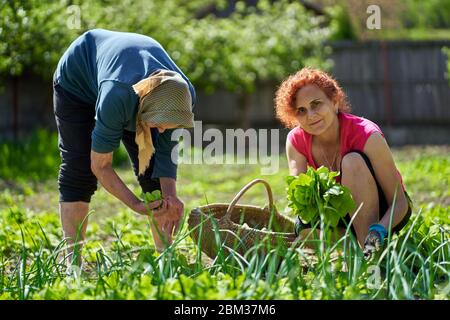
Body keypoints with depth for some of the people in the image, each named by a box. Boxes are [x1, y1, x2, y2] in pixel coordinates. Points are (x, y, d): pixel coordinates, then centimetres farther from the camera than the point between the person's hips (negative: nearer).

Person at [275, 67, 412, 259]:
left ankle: (371, 248, -31)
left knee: (353, 160, -31)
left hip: (383, 212, -4)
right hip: (344, 215, 4)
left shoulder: (367, 136, -25)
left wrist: (378, 231, -46)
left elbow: (399, 202, -25)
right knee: (305, 229, -31)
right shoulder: (296, 140, -11)